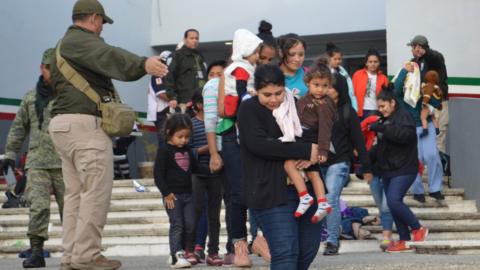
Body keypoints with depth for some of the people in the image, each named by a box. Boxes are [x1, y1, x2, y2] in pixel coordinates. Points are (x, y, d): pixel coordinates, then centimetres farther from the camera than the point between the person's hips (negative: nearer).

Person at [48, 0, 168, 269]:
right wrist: (143, 64, -44)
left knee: (76, 193, 11)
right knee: (96, 191, -9)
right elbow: (109, 55, -29)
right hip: (85, 124, -11)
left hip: (64, 123, 11)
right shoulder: (82, 41, -8)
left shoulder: (64, 45, 26)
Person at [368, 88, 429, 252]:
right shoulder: (385, 120, 19)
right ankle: (404, 240, 13)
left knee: (393, 200, -21)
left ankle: (418, 228, -5)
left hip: (403, 170, -10)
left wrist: (381, 128, -27)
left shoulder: (403, 117, -9)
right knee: (393, 204, 8)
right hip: (388, 171, 10)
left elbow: (406, 134, -29)